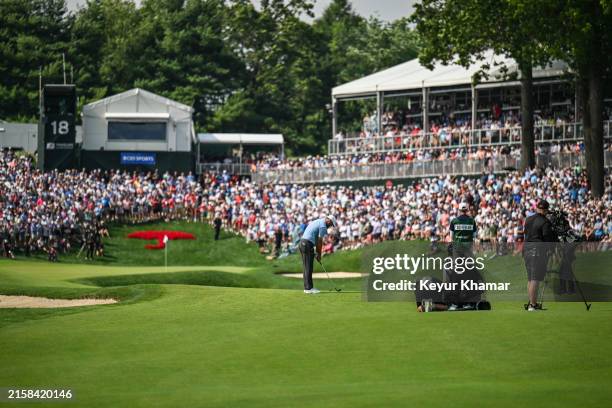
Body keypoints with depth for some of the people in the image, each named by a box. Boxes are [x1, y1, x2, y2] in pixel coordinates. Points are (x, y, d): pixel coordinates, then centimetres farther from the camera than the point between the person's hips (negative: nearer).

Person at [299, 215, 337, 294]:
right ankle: (308, 288, -7)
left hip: (302, 243, 10)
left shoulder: (317, 222, 22)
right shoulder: (323, 226, -9)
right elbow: (320, 241, -6)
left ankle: (307, 287, 14)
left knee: (306, 268, 12)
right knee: (308, 268, -7)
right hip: (308, 244, -10)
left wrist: (317, 253, 20)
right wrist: (319, 254, 3)